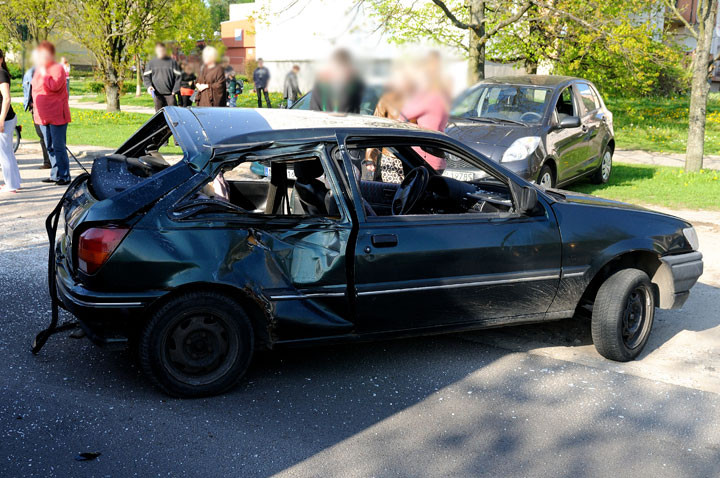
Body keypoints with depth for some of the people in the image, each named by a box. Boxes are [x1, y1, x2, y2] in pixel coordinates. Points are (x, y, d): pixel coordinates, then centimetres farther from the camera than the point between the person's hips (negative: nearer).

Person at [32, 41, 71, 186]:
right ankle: (55, 175, 21)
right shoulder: (39, 69, 16)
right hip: (43, 116, 8)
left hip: (57, 116, -8)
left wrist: (44, 73, -15)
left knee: (58, 147, -7)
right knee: (49, 147, 13)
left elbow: (54, 86, -23)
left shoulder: (57, 68, -8)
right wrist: (35, 107, 19)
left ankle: (64, 176, -1)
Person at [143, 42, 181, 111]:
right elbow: (146, 76, 10)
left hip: (170, 94, -1)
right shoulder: (151, 63, 10)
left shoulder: (172, 62, 5)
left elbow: (178, 76, 5)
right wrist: (148, 86, -10)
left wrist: (175, 90, -4)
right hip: (157, 94, 1)